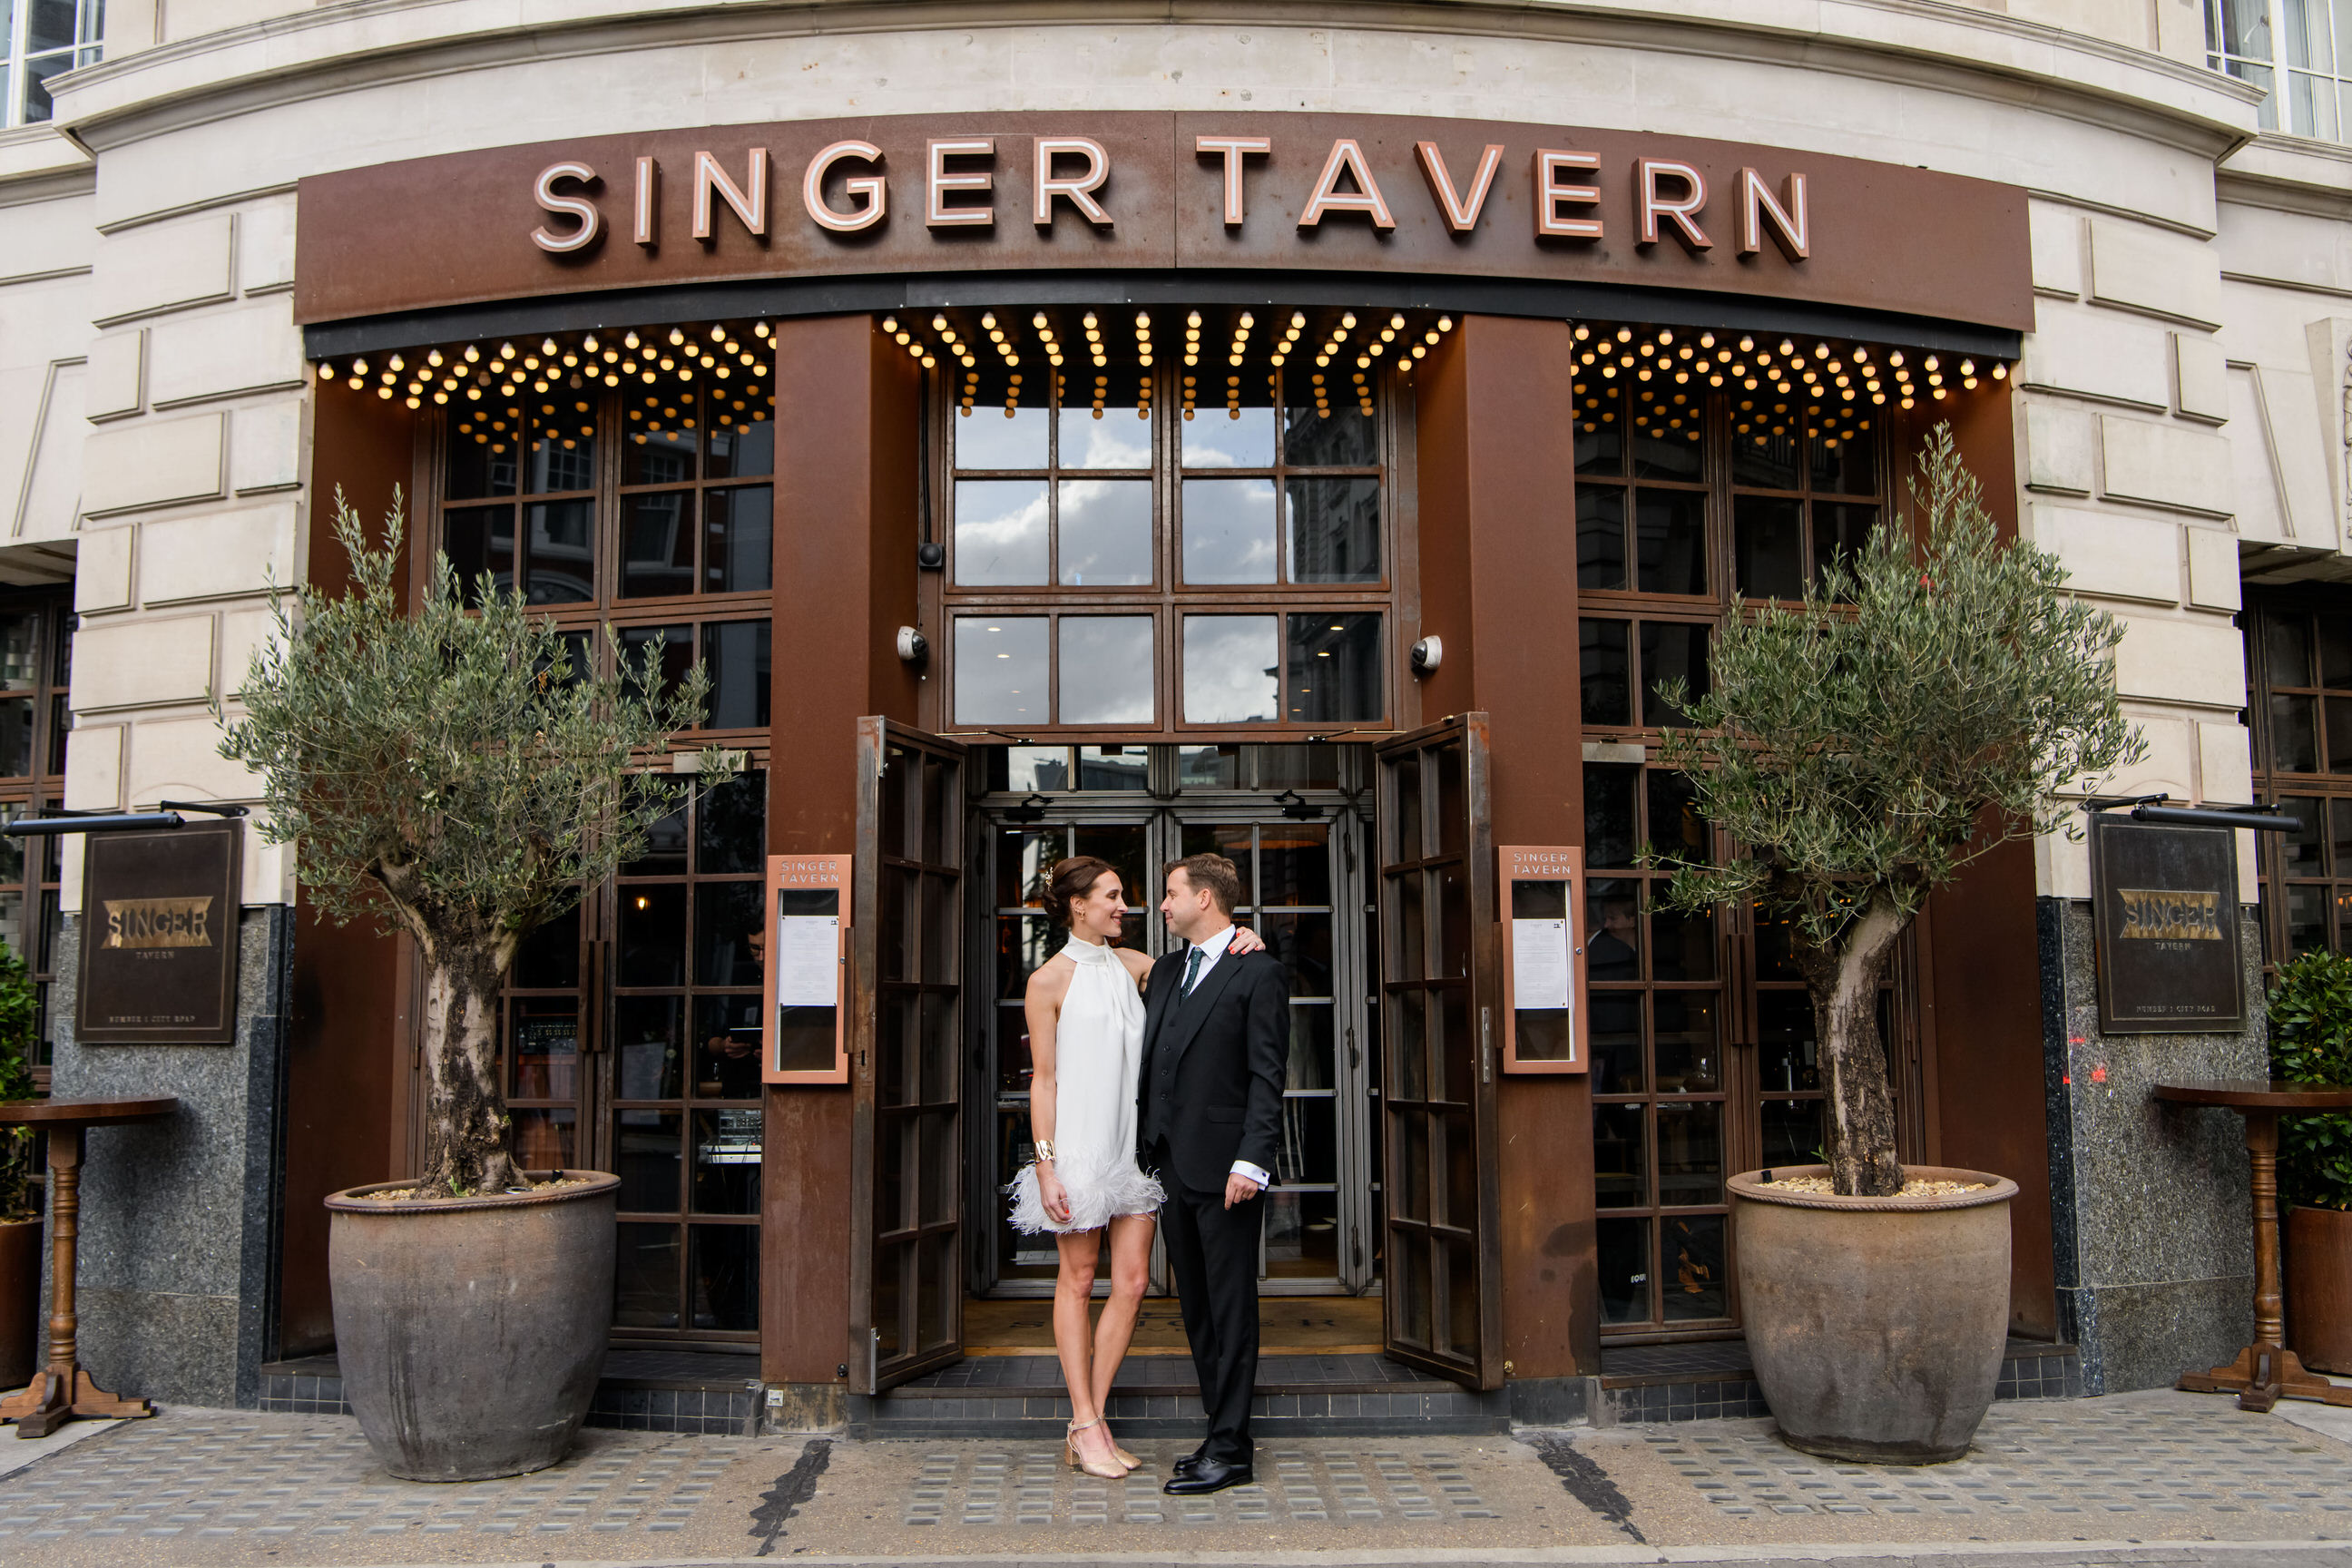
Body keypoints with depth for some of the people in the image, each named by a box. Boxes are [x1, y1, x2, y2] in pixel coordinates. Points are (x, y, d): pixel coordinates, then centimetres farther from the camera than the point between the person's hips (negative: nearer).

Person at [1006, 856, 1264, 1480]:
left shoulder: (1131, 964, 11)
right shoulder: (1049, 979, -4)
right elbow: (1043, 1079, -5)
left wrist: (1238, 942, -9)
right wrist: (1045, 1164, -10)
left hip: (1133, 1144, 5)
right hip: (1079, 1146, -5)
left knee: (1131, 1283, 3)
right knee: (1077, 1282, 3)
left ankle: (1092, 1423, 13)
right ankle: (1085, 1427, 12)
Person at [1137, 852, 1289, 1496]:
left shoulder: (1258, 972, -6)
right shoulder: (1164, 972, 17)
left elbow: (1267, 1076, -11)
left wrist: (1250, 1161, -18)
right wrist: (1139, 1143, 12)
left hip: (1223, 1169, -8)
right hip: (1170, 1164, 8)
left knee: (1231, 1309, -2)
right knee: (1196, 1307, 13)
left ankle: (1230, 1451, 4)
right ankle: (1223, 1432, 22)